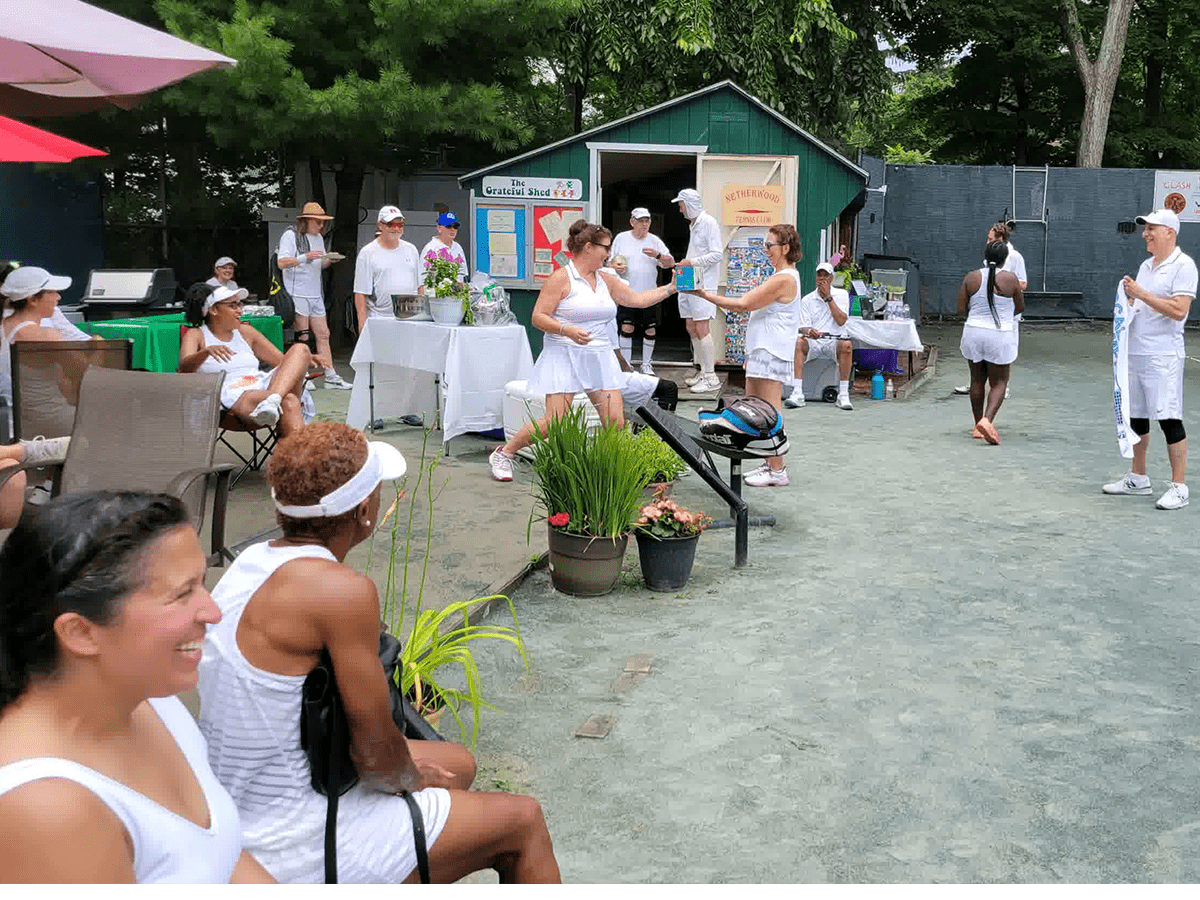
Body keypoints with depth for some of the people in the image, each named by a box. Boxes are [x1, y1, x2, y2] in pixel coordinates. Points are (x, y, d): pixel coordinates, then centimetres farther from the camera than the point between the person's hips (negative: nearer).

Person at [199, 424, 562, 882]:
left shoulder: (253, 560, 1)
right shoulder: (343, 591, -27)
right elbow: (375, 750, -19)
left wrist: (407, 770, 9)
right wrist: (411, 779, 3)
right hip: (293, 847, -9)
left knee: (458, 763, 25)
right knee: (523, 822, 5)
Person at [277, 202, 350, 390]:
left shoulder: (319, 238, 16)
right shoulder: (290, 236, -5)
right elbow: (282, 263, -13)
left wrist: (329, 260, 2)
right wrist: (305, 257, -22)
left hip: (316, 294, 7)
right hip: (297, 294, -7)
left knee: (323, 335, 3)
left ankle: (331, 377, 3)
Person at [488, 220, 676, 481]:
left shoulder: (606, 280, 14)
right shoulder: (561, 278, -6)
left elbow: (637, 299, 20)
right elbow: (538, 317, -10)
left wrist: (670, 288, 14)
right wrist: (567, 330, -23)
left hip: (600, 358, 7)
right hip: (565, 358, -6)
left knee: (616, 422, -3)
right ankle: (503, 454, 8)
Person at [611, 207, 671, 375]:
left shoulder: (654, 240, 6)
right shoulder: (621, 238, 5)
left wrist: (658, 255, -16)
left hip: (649, 293, 1)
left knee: (651, 330, 3)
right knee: (626, 328, -6)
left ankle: (647, 364, 18)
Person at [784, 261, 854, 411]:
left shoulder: (841, 294, 8)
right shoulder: (807, 299, 10)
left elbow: (841, 321, -7)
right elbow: (804, 327, 1)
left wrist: (828, 297, -9)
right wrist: (809, 332, -25)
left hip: (834, 342, -1)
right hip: (813, 343, 1)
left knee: (846, 344, -35)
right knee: (798, 342, -31)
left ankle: (843, 395, -30)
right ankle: (797, 394, -37)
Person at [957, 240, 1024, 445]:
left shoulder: (971, 278, -2)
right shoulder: (1010, 279, -7)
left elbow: (961, 308, -1)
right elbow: (1020, 306, 5)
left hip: (973, 333, 3)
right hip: (1000, 336, -3)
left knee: (977, 380, 15)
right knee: (999, 382, 4)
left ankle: (978, 426, 21)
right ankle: (987, 420, -17)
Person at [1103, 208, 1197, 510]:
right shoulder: (1146, 266, 16)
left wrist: (1142, 294, -17)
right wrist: (1130, 297, 3)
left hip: (1163, 357, -8)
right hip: (1135, 354, 8)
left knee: (1169, 420, -7)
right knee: (1135, 417, 13)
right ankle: (1138, 478, 26)